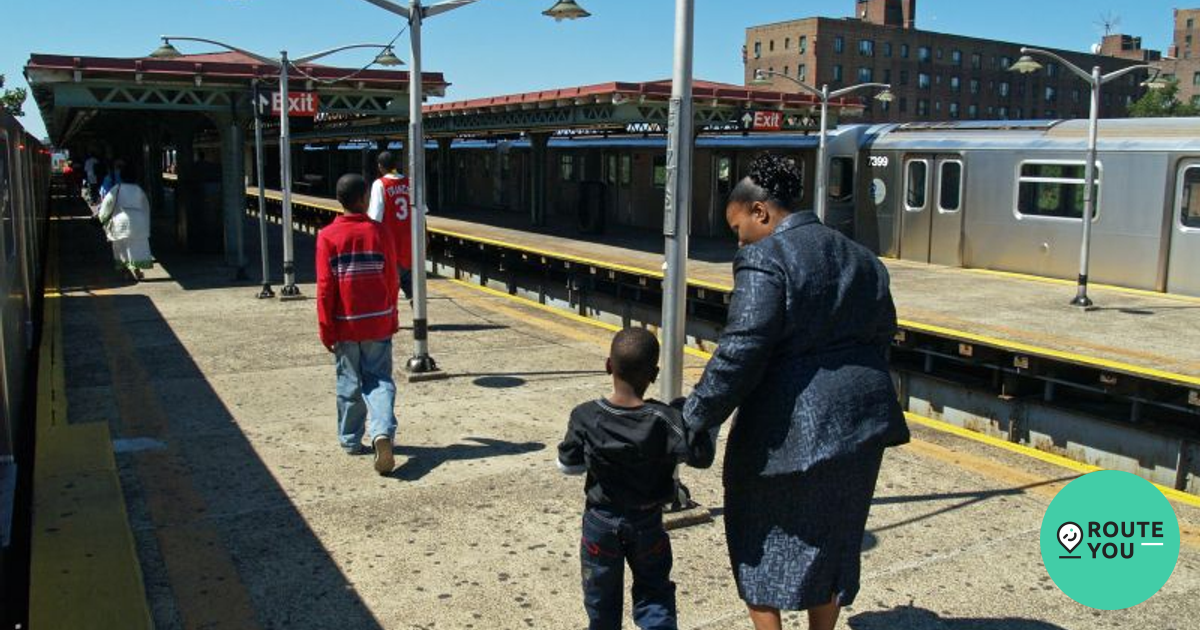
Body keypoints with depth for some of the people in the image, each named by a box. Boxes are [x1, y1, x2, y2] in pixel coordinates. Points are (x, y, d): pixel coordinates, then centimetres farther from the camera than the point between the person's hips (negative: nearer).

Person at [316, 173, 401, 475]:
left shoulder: (328, 236, -6)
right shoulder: (379, 233, -3)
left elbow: (325, 287, -7)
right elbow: (391, 280, 2)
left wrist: (326, 330, -1)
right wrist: (391, 319, 15)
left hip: (346, 325, 0)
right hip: (378, 322, 0)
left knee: (349, 383, 13)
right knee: (379, 380, 5)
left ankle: (351, 440, 23)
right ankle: (383, 432, -17)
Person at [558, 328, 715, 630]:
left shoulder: (585, 418, -17)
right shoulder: (664, 420, -21)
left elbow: (567, 465, -6)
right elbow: (701, 456, -13)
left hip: (601, 521, 1)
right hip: (647, 523, -1)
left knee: (602, 596, 19)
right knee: (654, 594, 15)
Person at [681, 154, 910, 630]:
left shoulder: (764, 260, -14)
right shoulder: (860, 259, 12)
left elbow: (741, 351, -21)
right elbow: (882, 335, 15)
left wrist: (695, 418, -15)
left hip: (790, 425, -8)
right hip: (860, 417, 8)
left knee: (759, 539, 11)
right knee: (830, 541, 21)